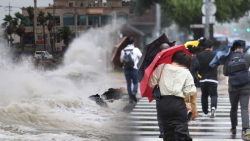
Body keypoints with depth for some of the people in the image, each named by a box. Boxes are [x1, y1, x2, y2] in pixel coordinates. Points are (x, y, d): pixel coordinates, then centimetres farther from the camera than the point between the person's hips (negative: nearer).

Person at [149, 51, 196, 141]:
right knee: (182, 131, -3)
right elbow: (190, 91, -3)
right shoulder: (186, 73, -1)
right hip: (178, 103, -3)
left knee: (167, 131, 13)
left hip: (163, 104, 3)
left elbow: (152, 84, 6)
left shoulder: (161, 68, 3)